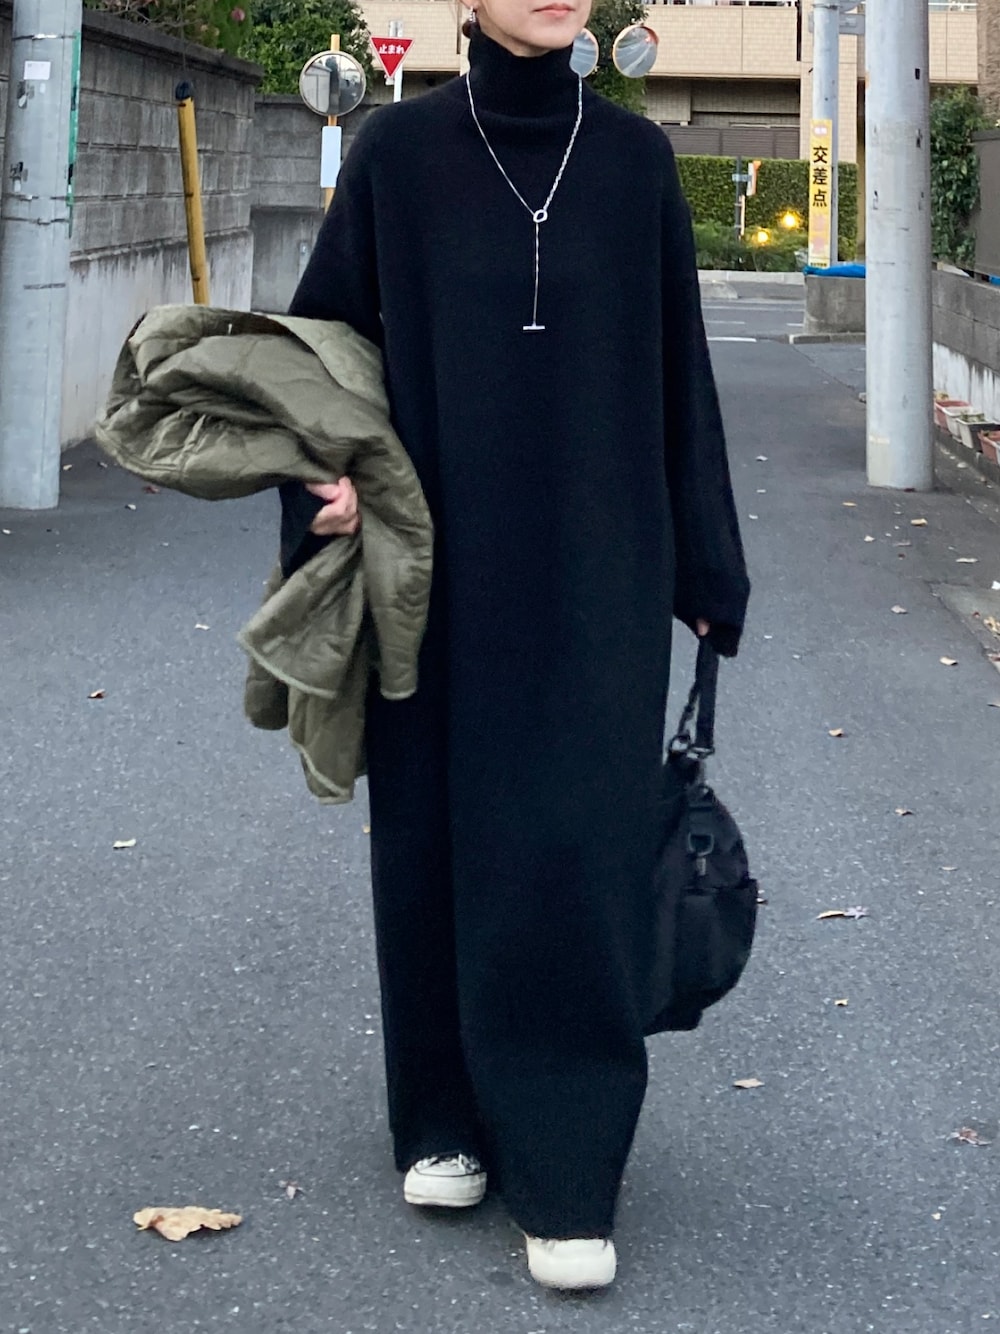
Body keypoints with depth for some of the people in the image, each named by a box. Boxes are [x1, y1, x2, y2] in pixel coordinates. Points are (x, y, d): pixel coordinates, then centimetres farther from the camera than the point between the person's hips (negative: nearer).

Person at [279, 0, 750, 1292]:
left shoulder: (634, 157, 3)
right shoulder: (399, 149, 0)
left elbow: (677, 370, 6)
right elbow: (324, 335, 7)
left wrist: (708, 571, 6)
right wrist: (334, 476, -11)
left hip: (595, 571, 0)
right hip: (442, 567, 0)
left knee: (581, 848, -4)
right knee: (439, 832, 8)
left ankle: (566, 1180, 2)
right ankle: (449, 1120, 26)